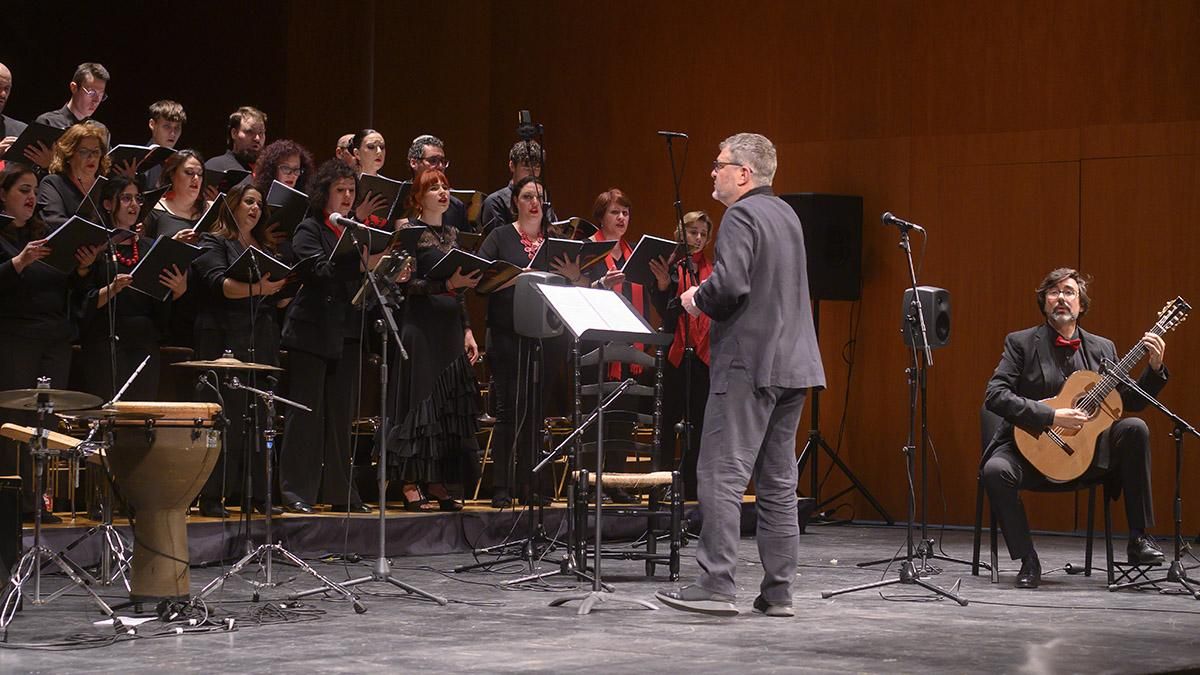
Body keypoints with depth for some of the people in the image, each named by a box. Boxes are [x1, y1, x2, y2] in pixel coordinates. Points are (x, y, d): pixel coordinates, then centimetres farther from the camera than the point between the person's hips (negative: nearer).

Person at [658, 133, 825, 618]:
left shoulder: (741, 217, -11)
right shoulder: (786, 215, 18)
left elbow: (730, 283, -24)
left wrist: (697, 299, -4)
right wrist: (710, 299, 20)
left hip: (749, 364, -9)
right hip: (792, 362, 9)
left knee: (722, 474, -8)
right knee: (778, 482, 9)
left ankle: (716, 585, -13)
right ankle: (778, 592, 10)